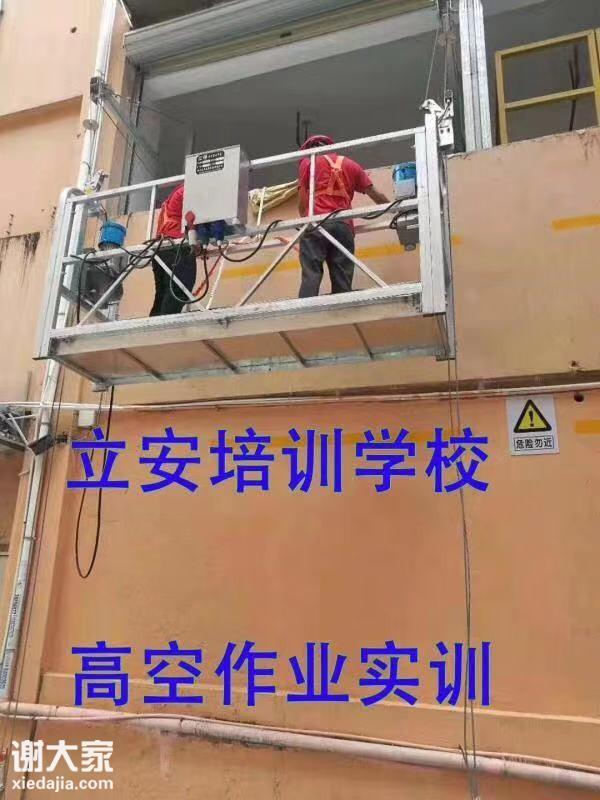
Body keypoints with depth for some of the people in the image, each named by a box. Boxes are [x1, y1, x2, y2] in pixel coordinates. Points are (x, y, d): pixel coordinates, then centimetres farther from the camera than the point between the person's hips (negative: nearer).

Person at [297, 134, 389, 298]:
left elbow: (303, 202, 12)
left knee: (310, 276, -11)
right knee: (342, 280, 0)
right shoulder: (350, 164, 26)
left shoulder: (307, 162, 17)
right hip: (343, 225, 3)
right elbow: (375, 194, 26)